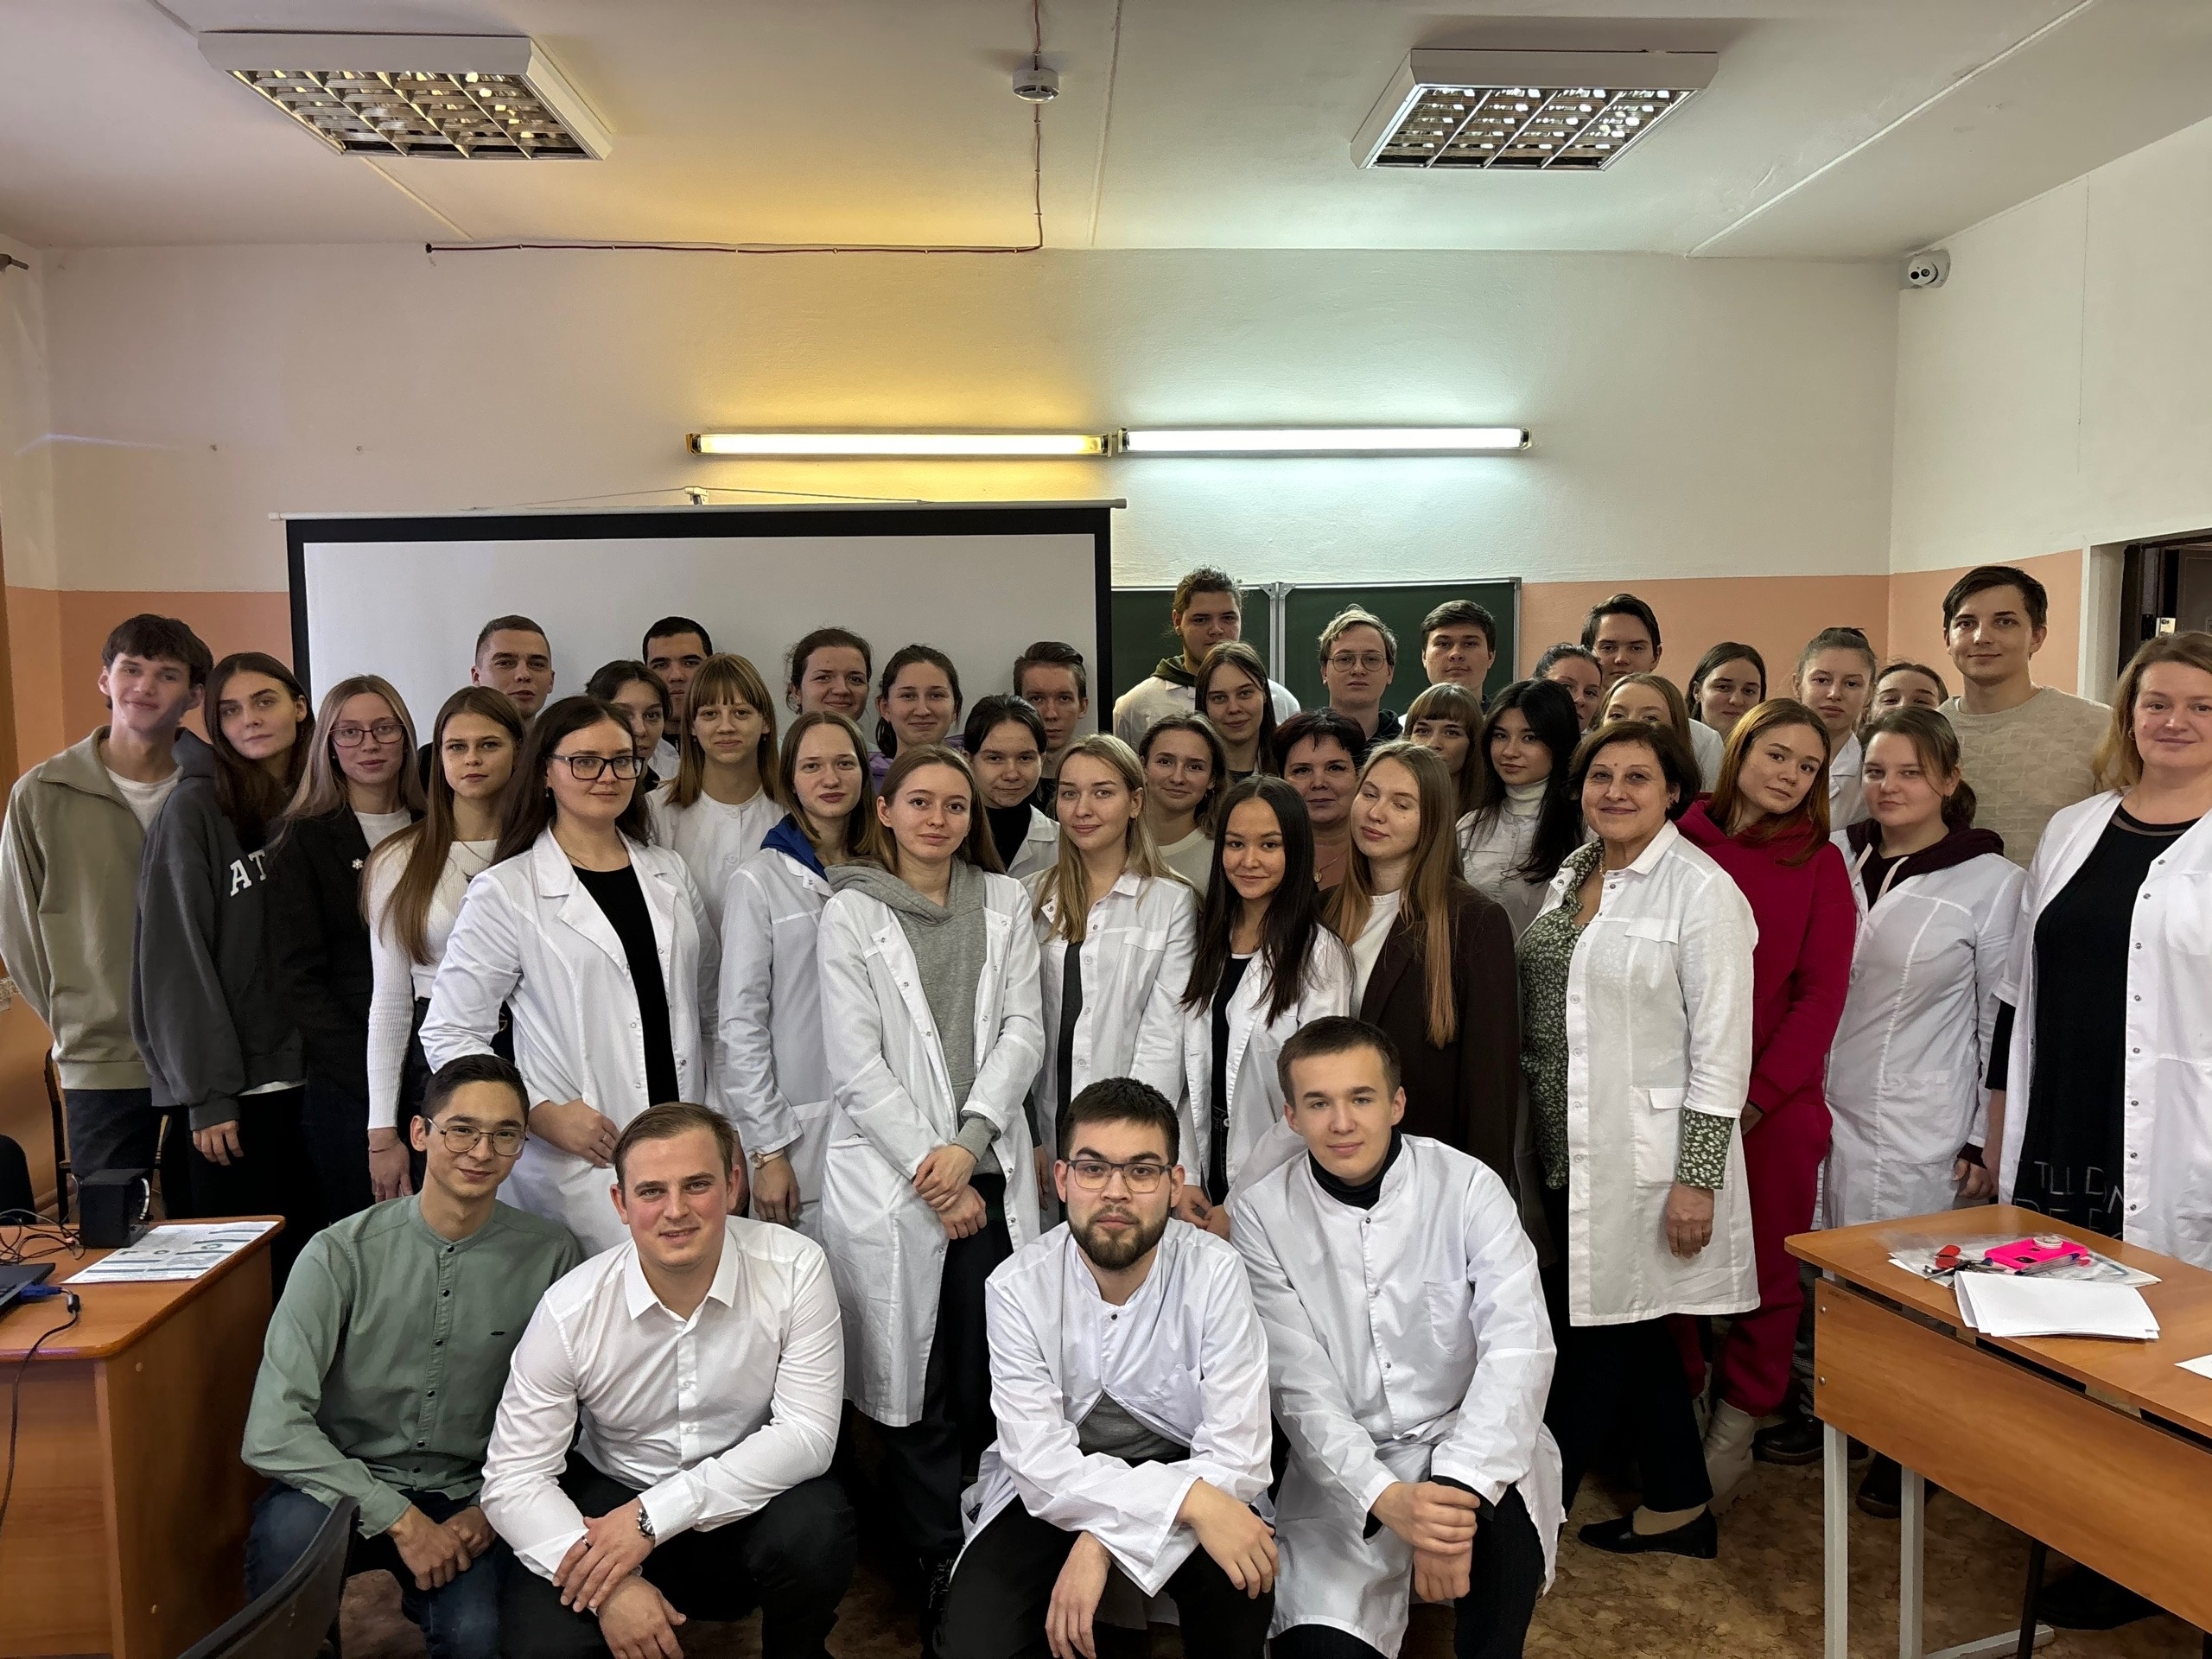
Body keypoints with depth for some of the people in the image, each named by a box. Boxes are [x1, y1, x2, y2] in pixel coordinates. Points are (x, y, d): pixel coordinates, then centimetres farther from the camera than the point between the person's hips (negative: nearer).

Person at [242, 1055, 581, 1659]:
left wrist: (492, 1508, -13)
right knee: (289, 1530, -33)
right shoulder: (342, 1253, -11)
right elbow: (272, 1431, -17)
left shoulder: (550, 1255, -6)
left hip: (468, 1501, 1)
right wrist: (398, 1518, -21)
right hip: (347, 1487, -1)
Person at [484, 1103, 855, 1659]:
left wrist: (654, 1514, -26)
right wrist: (613, 1588, -27)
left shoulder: (795, 1269, -17)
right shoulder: (569, 1311, -15)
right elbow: (513, 1477, -12)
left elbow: (807, 1434, -18)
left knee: (814, 1526, -31)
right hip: (613, 1500, 1)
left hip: (750, 1502, 0)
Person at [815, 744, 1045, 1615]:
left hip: (988, 1170, 3)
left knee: (990, 1373, 4)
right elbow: (856, 1063, -6)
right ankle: (937, 1560, 20)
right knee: (917, 1380, 4)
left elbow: (1022, 1031, 3)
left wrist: (969, 1143, -9)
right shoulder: (851, 913, 0)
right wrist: (932, 1170, -9)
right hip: (890, 1174, -2)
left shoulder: (1005, 904, 9)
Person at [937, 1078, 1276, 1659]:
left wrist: (1102, 1542, -31)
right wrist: (1188, 1499, -36)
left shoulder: (1214, 1272, -19)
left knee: (1242, 1590, -30)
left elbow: (1236, 1455, -21)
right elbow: (1040, 1461, -22)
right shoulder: (1017, 1287, -17)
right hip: (1055, 1485, 1)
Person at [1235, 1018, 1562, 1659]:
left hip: (1470, 1437, 0)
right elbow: (1299, 1386, -11)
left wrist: (1458, 1490, -33)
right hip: (1344, 1463, 1)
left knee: (1502, 1527, -33)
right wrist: (1386, 1499, -28)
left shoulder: (1467, 1186, -9)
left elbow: (1519, 1345, -19)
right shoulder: (1262, 1214, -7)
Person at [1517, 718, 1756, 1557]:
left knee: (1595, 1336, 2)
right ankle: (1680, 1508, 32)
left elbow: (1722, 1048, -14)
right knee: (1631, 1332, 17)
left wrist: (1698, 1177, -15)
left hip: (1642, 1155, -7)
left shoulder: (1702, 890, -12)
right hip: (1568, 1148, 8)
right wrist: (1535, 1135, 15)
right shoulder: (1574, 872, 9)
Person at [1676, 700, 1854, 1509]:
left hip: (1776, 1101, 0)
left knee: (1767, 1268, 8)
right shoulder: (1683, 839, 2)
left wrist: (1754, 1097, -11)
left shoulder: (1819, 862, 1)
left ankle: (1735, 1428, 24)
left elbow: (1821, 995, -3)